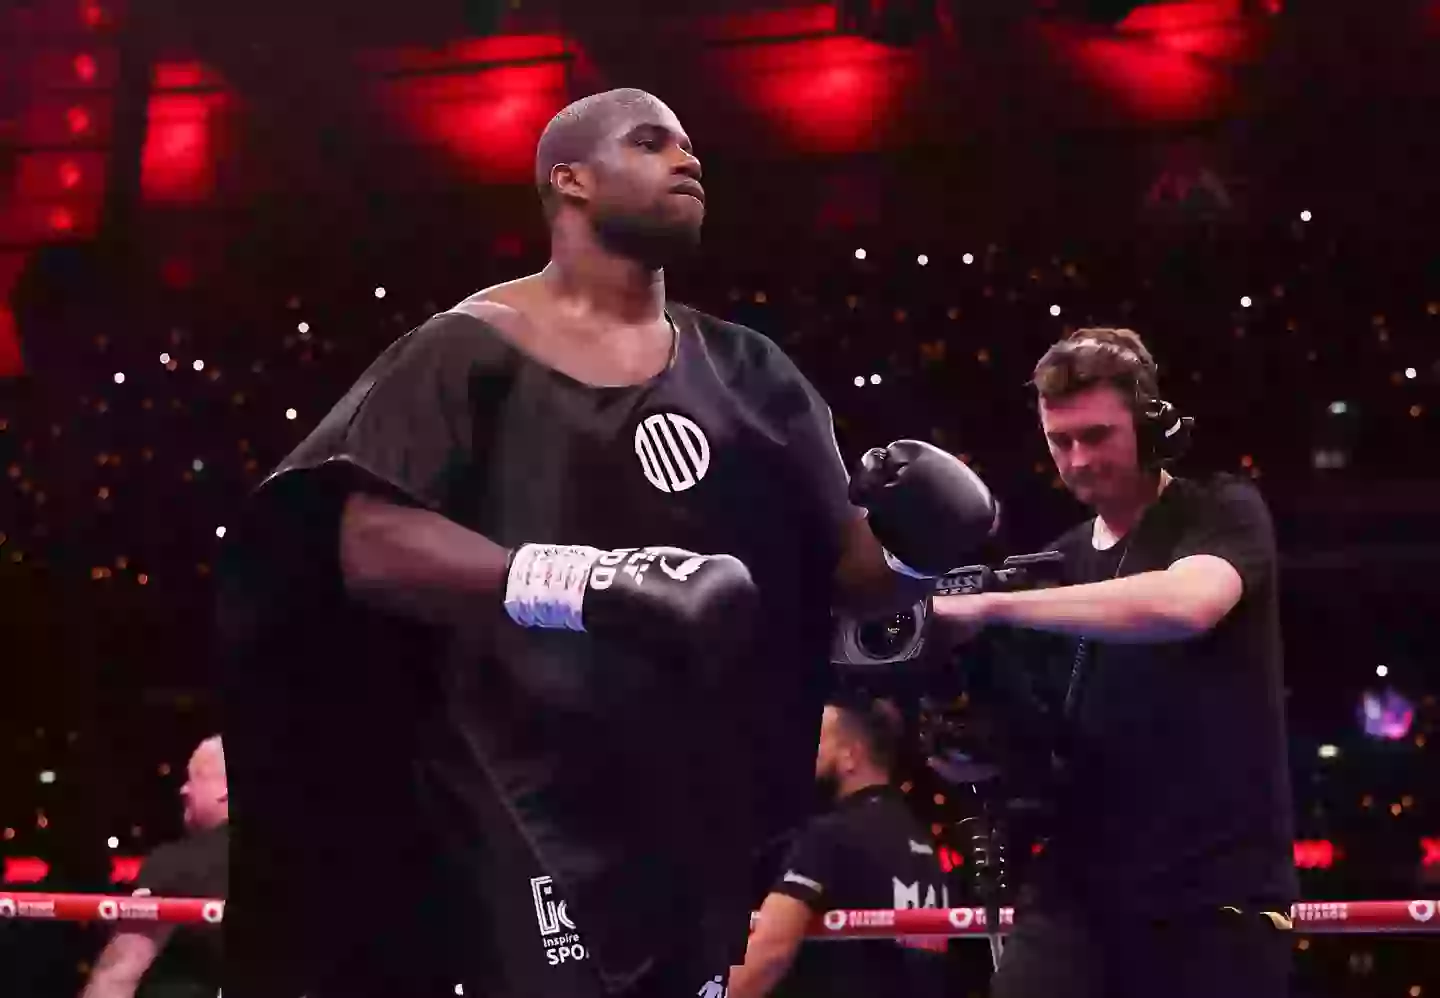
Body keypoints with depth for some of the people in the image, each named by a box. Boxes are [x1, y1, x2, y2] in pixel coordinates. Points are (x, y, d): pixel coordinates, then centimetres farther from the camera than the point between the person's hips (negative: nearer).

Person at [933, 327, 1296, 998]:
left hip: (1215, 890, -4)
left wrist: (990, 605, -24)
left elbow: (1184, 604, -26)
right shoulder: (1061, 561, 15)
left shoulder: (1222, 513, -2)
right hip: (1079, 885, 5)